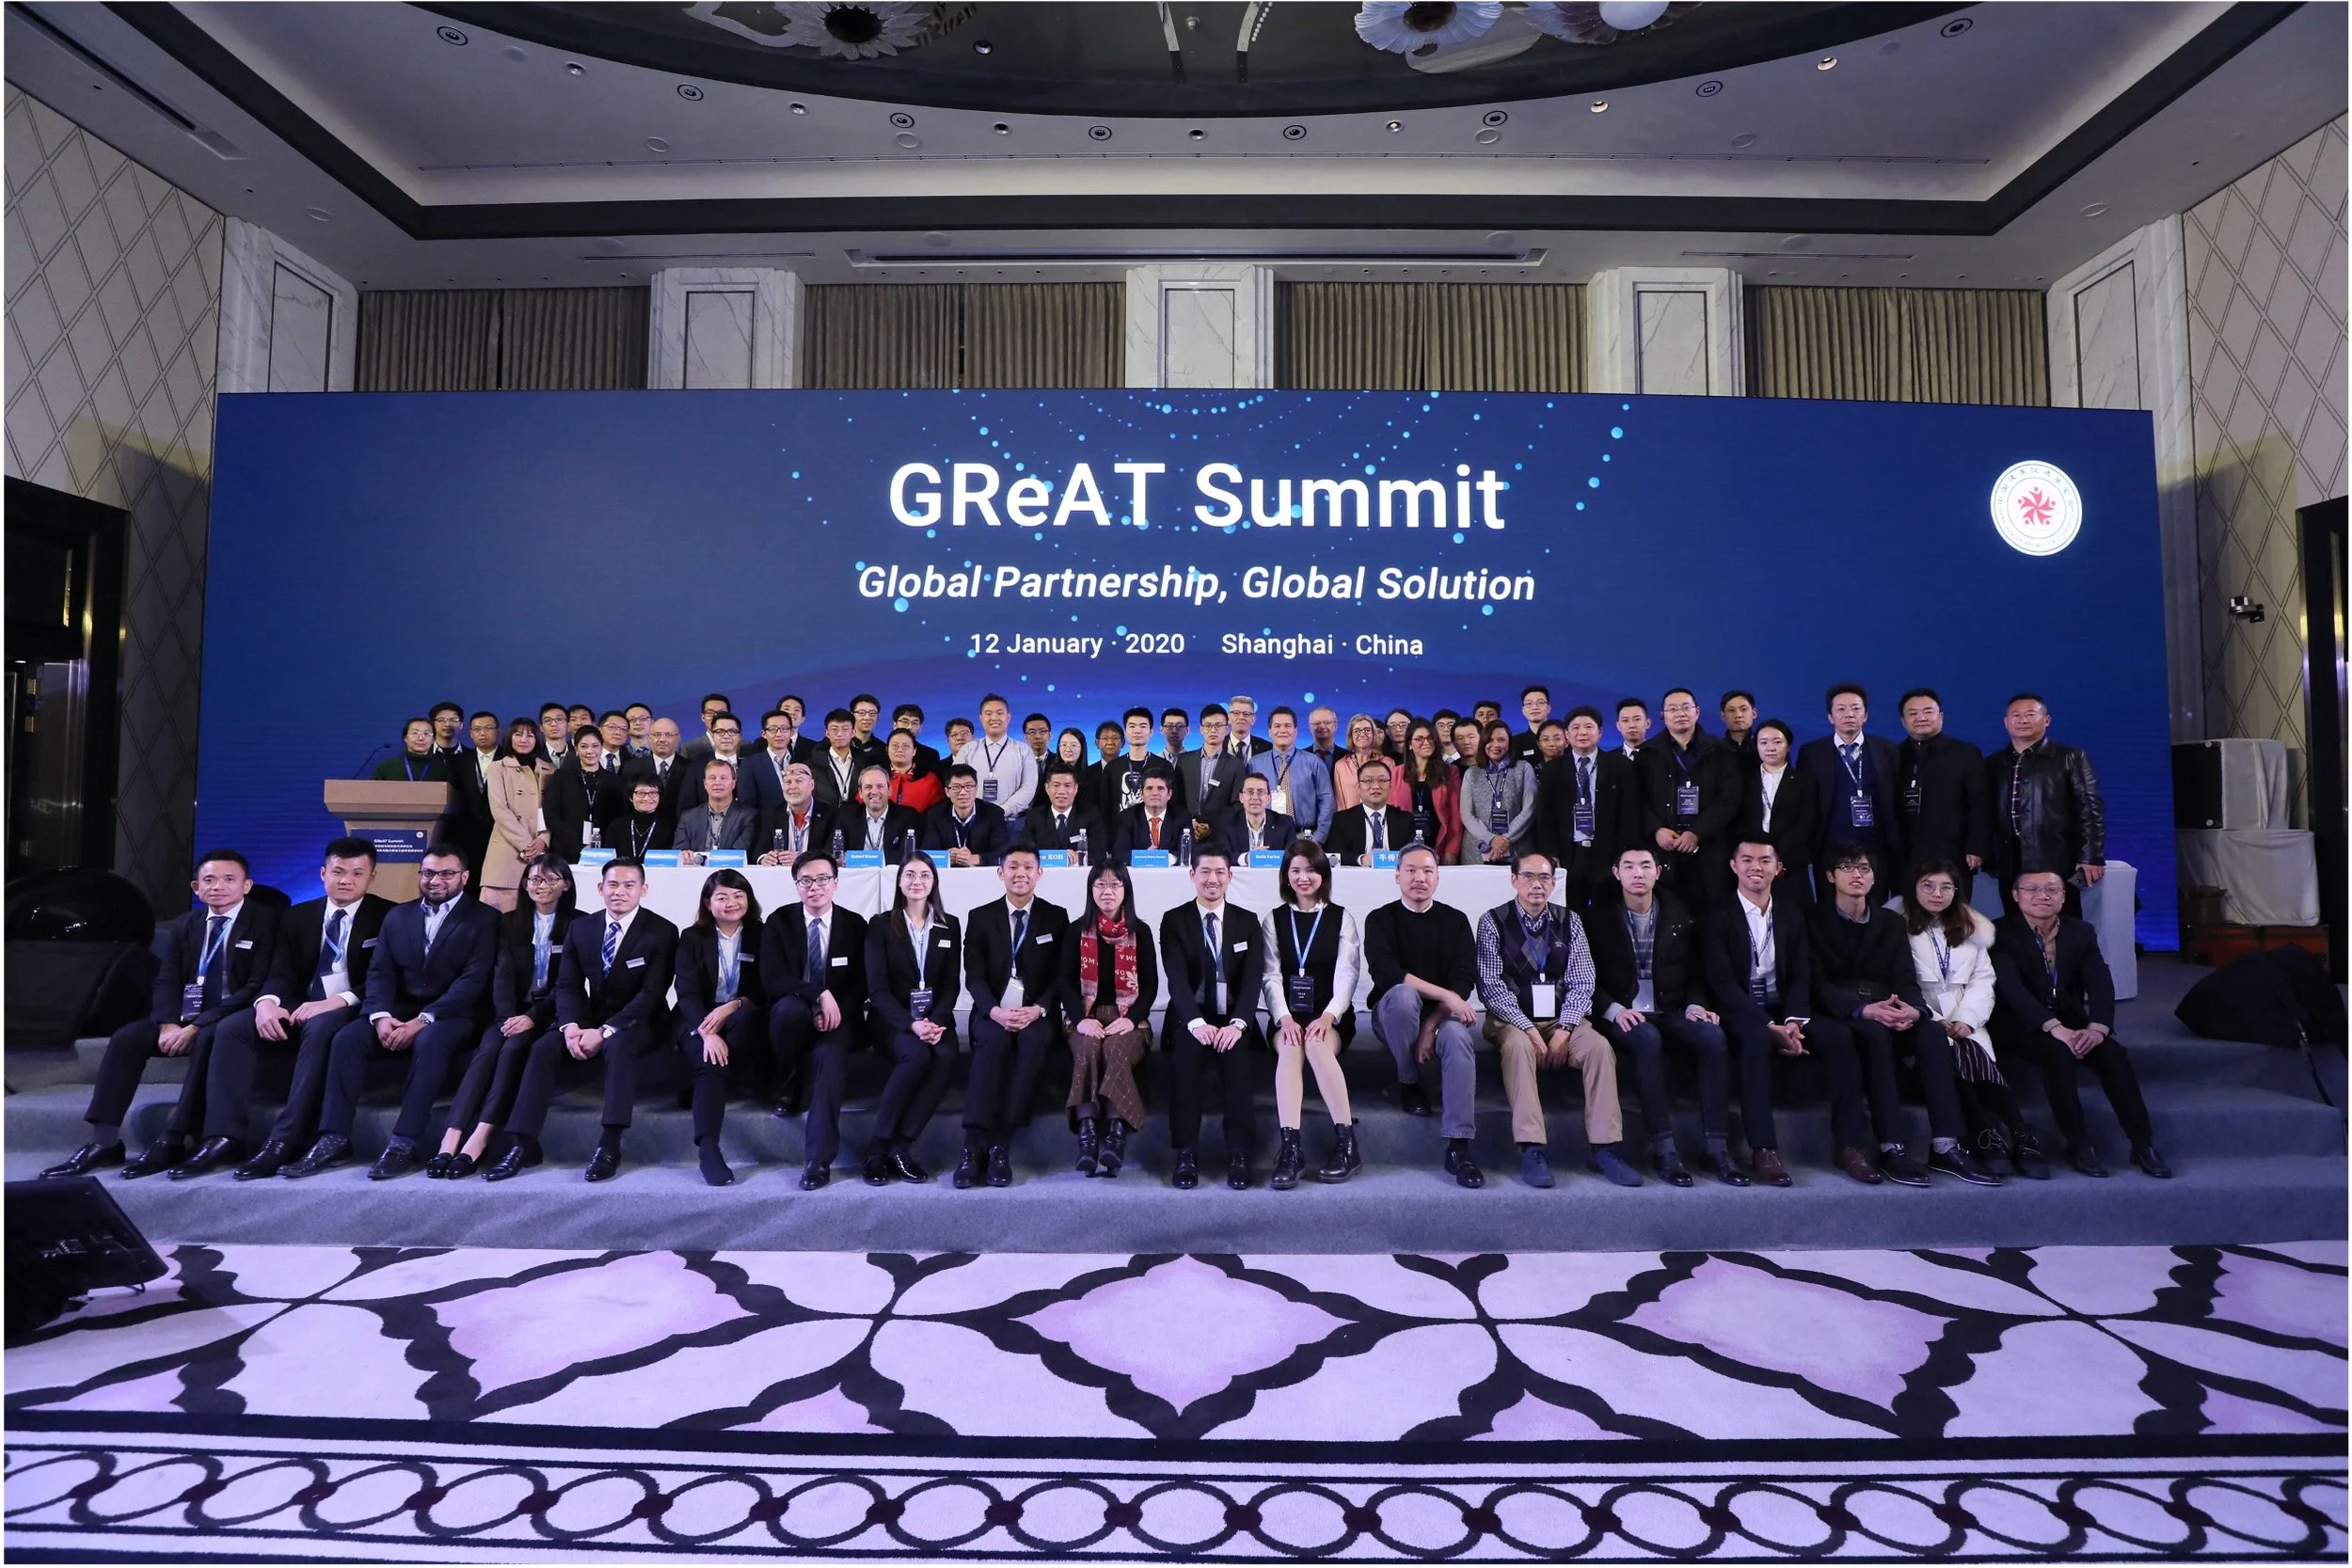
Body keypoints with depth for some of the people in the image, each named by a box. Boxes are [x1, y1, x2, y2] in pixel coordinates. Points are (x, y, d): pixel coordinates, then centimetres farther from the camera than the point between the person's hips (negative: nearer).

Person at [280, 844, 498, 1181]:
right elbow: (380, 973, 7)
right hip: (400, 1011, 5)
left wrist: (423, 1020, -22)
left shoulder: (483, 918, -1)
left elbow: (474, 979, -12)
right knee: (347, 1038, -22)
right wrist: (381, 1015, -14)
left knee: (429, 1042, -36)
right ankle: (334, 1140, -19)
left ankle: (403, 1143, -34)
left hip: (453, 1015, -5)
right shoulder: (397, 916, 16)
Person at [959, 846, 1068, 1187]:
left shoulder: (1056, 917, 8)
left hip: (1037, 1014, 0)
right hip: (993, 1013, 0)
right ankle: (972, 1145, -36)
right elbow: (974, 976, 0)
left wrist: (1038, 1009, -17)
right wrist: (996, 1010, -19)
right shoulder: (980, 917, 8)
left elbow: (1062, 975, 2)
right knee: (993, 1040, -33)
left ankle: (1000, 1146, -33)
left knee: (1032, 1041, -34)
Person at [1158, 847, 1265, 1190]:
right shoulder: (1173, 920, 3)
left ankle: (1239, 1154, -26)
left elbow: (1253, 979, -3)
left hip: (1233, 1020, 1)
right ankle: (1187, 1153, -26)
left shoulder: (1247, 921, 8)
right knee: (1186, 1051, -32)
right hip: (1191, 1019, -1)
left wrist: (1237, 1023, -20)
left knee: (1235, 1053, -31)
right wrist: (1197, 1023, -25)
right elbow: (1176, 978, -9)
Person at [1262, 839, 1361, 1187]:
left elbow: (1347, 974, -2)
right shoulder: (1274, 920, 13)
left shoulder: (1341, 918, 10)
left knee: (1317, 1045, -33)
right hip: (1288, 1017, 1)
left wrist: (1328, 1016, -19)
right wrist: (1284, 1018, -16)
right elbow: (1271, 977, 2)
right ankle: (1290, 1148, -40)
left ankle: (1346, 1145, -30)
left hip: (1330, 1017, -1)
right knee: (1289, 1049, -32)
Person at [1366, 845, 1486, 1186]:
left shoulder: (1455, 920, 7)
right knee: (1402, 994, -35)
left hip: (1442, 1014, 1)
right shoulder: (1381, 919, 2)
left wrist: (1431, 1025, -18)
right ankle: (1408, 1082, -11)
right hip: (1394, 1014, -1)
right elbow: (1385, 973, -15)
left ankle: (1458, 1147, -32)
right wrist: (1445, 995, -23)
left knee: (1457, 1037, -33)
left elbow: (1465, 981, -4)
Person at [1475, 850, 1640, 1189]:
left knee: (1599, 1047, -25)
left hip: (1562, 1018, 3)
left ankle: (1603, 1148, -22)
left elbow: (1582, 983, 2)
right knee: (1518, 1045, -35)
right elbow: (1490, 985, -8)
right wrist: (1529, 1029, -18)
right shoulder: (1493, 922, -1)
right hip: (1512, 1020, -3)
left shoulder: (1569, 921, 8)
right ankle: (1531, 1151, -36)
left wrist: (1564, 1029, -13)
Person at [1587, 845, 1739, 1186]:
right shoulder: (1598, 918, 3)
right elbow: (1588, 978, 0)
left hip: (1670, 1013, 3)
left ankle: (1717, 1147, -26)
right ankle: (1664, 1147, -34)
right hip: (1621, 1016, -3)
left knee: (1713, 1036, -28)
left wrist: (1694, 1006, -5)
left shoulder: (1680, 917, 12)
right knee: (1648, 1039, -37)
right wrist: (1615, 1010, -17)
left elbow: (1694, 972, 15)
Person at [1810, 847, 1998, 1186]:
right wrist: (1864, 1009, -27)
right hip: (1839, 1016, -4)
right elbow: (1818, 986, -9)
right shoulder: (1816, 923, 1)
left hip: (1887, 1012, 4)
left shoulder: (1891, 922, 16)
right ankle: (1893, 1148, -37)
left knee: (1933, 1034, -26)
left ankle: (1945, 1147, -28)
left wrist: (1914, 1009, -20)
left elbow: (1906, 980, 5)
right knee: (1875, 1034, -36)